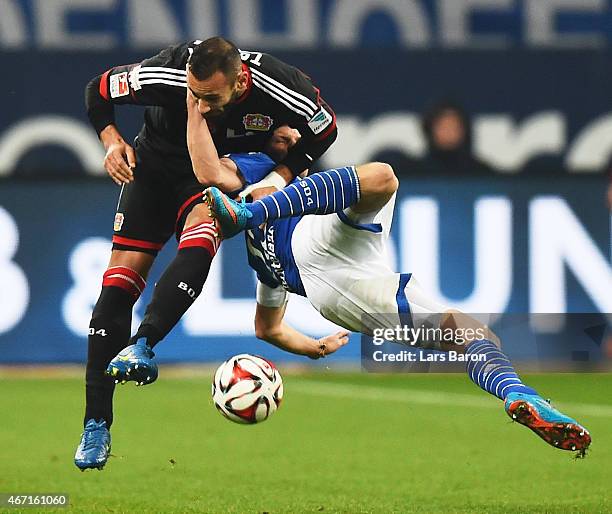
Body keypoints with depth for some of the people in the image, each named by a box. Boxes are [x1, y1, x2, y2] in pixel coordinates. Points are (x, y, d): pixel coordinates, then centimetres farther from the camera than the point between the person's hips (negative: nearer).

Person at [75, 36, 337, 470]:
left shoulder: (279, 88, -30)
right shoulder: (167, 73, -30)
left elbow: (325, 130, -6)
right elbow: (98, 91, -9)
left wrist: (279, 177, -16)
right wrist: (113, 141, -25)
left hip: (223, 172, 0)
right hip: (155, 162, 0)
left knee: (199, 241, -36)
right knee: (121, 278, -10)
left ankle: (142, 345, -36)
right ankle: (96, 425, -5)